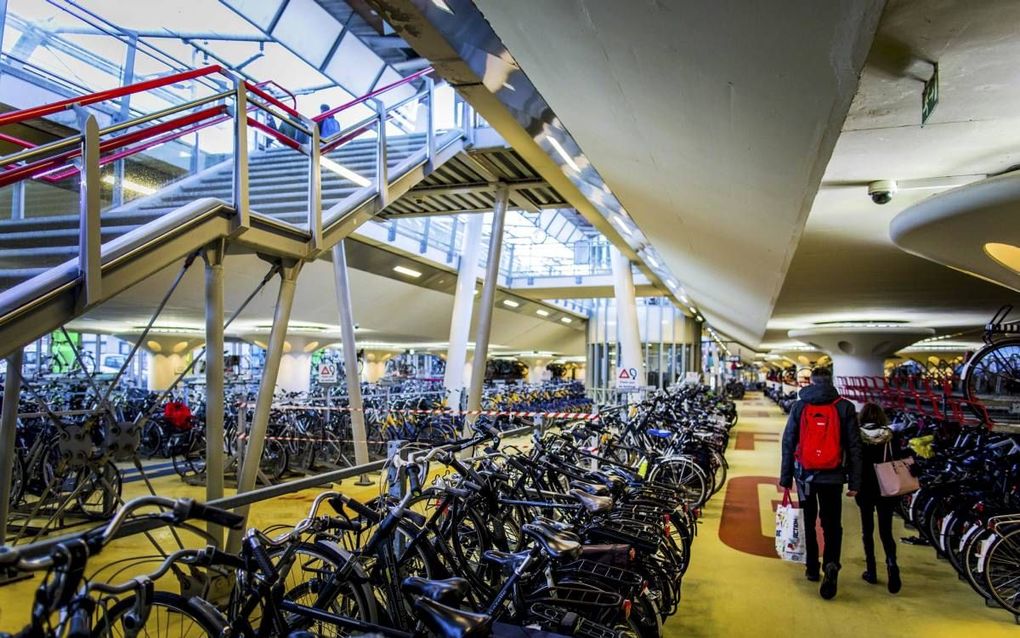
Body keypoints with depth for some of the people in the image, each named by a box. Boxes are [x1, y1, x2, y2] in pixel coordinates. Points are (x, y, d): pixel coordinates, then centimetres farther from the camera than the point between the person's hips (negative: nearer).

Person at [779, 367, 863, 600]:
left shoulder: (799, 406, 0)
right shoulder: (845, 407, -1)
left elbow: (788, 443, 0)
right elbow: (854, 447, -2)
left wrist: (785, 477, 6)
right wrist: (855, 482, 2)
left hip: (805, 474, 1)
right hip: (833, 476, -1)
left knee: (808, 521, 15)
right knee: (832, 525, 4)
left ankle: (812, 568, 23)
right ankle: (831, 565, -17)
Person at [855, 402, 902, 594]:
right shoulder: (889, 436, -4)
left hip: (864, 488, -1)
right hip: (886, 489, 1)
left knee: (867, 529, 12)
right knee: (886, 530, 5)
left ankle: (871, 571, 15)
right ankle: (892, 563, -18)